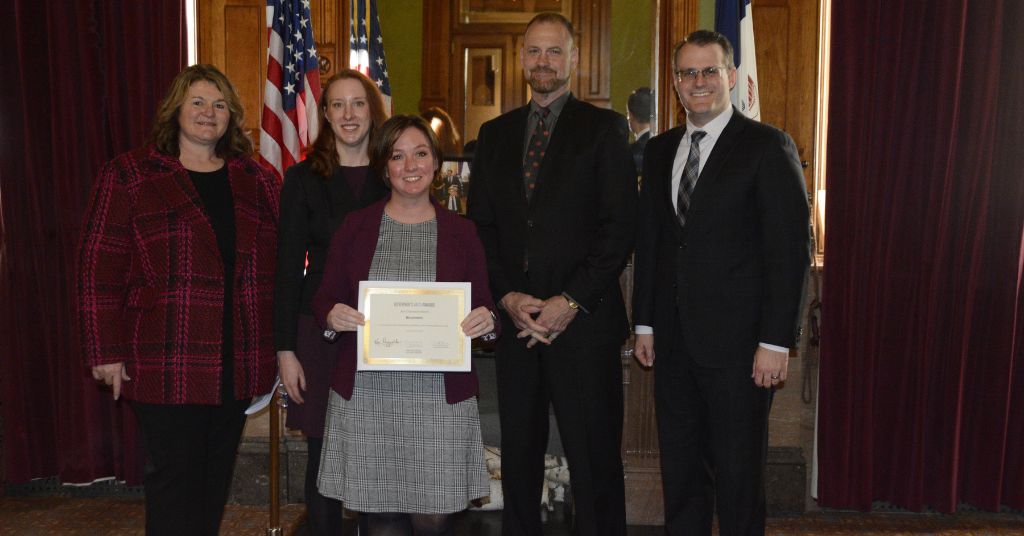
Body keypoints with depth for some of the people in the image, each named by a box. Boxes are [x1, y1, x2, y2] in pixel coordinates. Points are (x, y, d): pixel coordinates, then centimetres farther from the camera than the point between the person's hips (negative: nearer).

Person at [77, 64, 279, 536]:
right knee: (175, 481, 2)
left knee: (216, 478, 15)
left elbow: (275, 265, 12)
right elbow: (100, 267, -4)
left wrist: (280, 348, 8)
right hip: (166, 364, -4)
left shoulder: (256, 180, 10)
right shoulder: (128, 175, 0)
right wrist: (106, 351, -8)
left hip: (237, 366, 4)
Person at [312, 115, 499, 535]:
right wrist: (332, 315, -12)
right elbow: (324, 298, 10)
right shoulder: (355, 226, 8)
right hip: (366, 393, 1)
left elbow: (484, 305, 10)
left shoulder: (461, 231, 8)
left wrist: (486, 320, -12)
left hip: (439, 394, 0)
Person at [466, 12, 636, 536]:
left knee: (594, 460, 2)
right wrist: (507, 297, -5)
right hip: (514, 321, 4)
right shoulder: (495, 133, 14)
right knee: (518, 453, 13)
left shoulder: (604, 128, 2)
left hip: (584, 320, -4)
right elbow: (481, 226, 10)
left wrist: (571, 301, -13)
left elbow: (620, 225, -6)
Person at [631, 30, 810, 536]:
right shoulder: (659, 151, 11)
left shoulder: (768, 147, -6)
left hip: (737, 341, -5)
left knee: (737, 469, 7)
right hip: (673, 337, 5)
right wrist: (644, 323, 11)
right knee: (679, 463, 15)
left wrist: (776, 342, -14)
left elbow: (790, 251, -10)